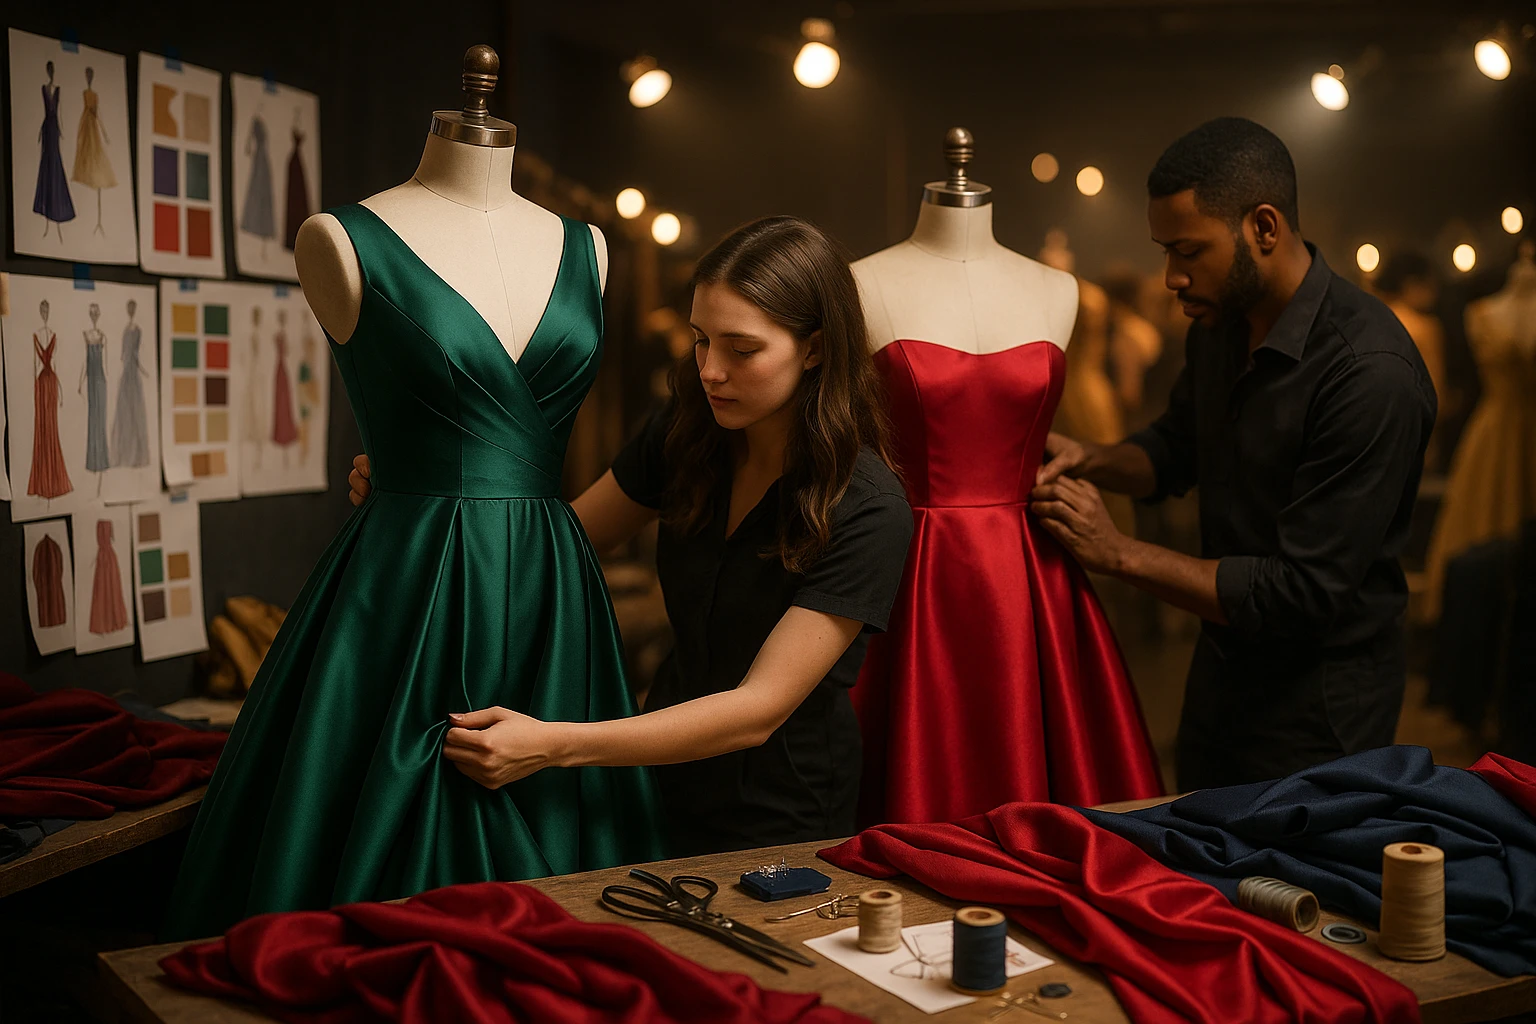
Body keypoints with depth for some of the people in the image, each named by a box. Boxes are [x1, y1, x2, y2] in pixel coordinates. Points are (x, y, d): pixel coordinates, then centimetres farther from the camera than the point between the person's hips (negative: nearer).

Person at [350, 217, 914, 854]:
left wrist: (553, 745, -33)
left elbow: (759, 710, -25)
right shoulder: (689, 433, -3)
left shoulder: (868, 510, -21)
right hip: (668, 786, 4)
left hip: (779, 829, -4)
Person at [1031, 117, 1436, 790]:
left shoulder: (1372, 374, -27)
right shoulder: (1219, 325, -1)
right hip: (1220, 676, 8)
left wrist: (1121, 555, -23)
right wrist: (1092, 461, -3)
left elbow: (1305, 593, -28)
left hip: (1318, 713, -8)